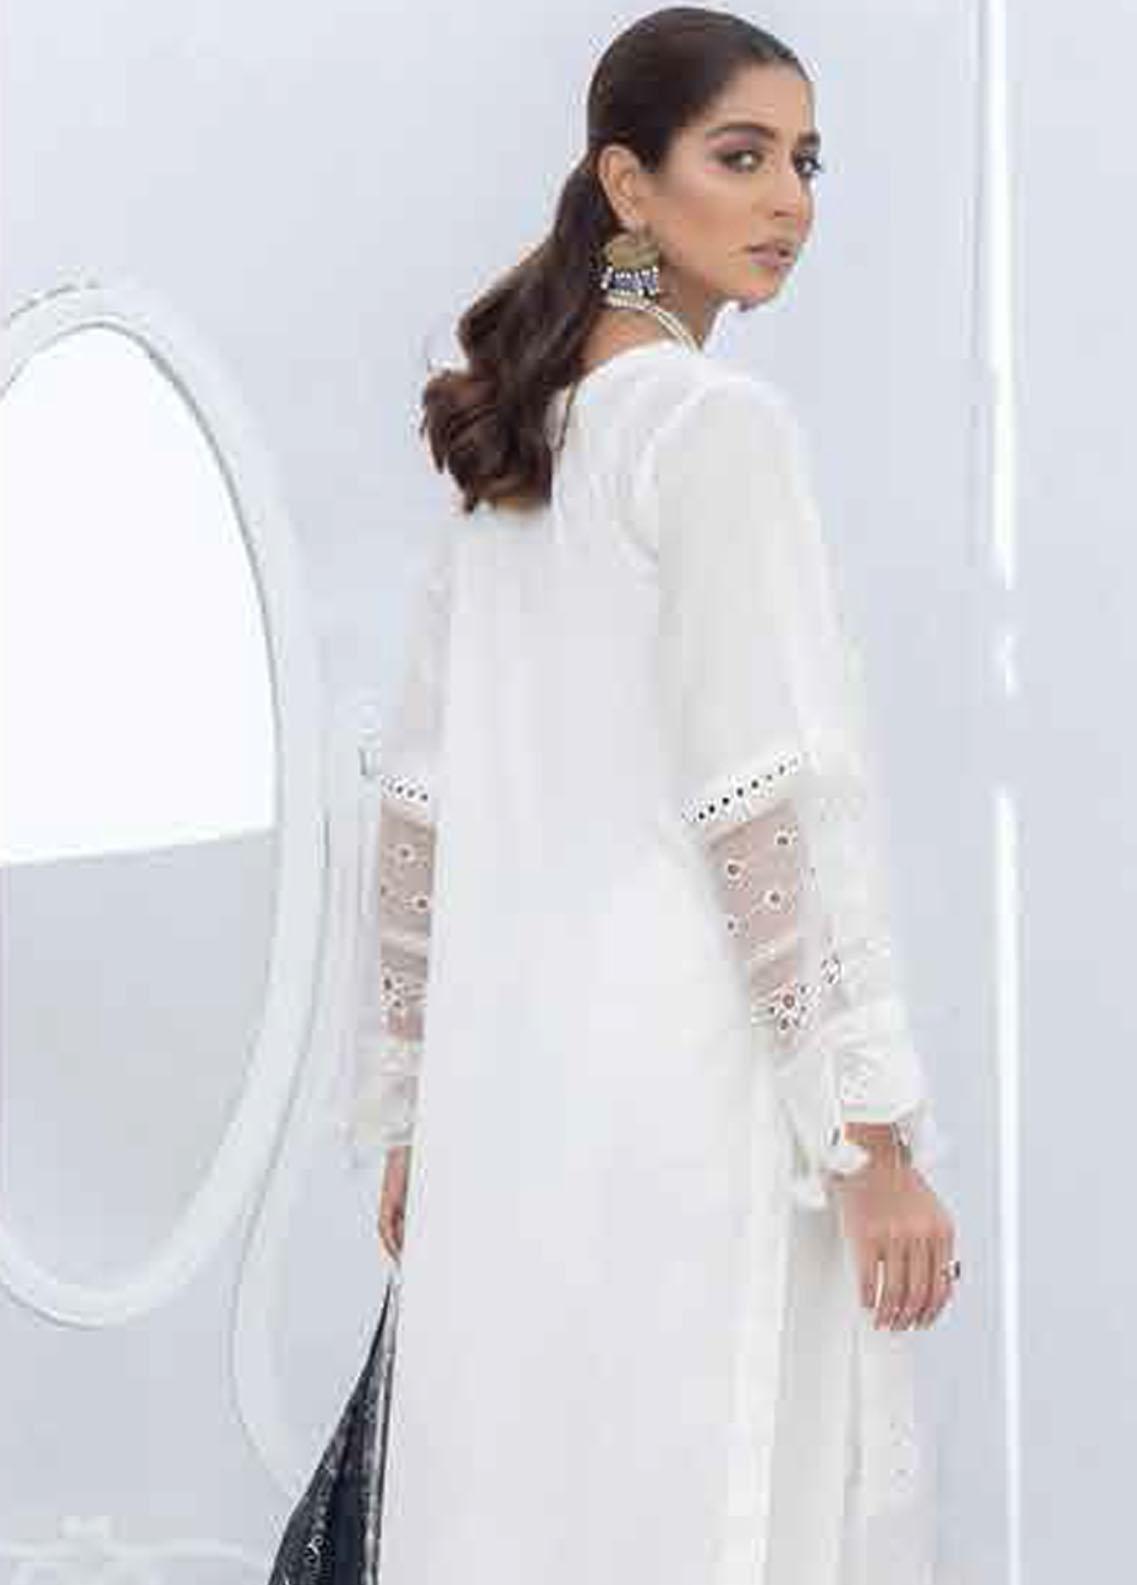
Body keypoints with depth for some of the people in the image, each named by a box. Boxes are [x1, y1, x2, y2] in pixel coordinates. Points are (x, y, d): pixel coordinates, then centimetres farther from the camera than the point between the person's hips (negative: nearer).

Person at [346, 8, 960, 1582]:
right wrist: (878, 1142, -14)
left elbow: (422, 805, 14)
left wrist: (415, 1119, 18)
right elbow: (778, 798, -16)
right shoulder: (721, 423, -9)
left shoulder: (516, 445, 14)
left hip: (512, 1086, 8)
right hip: (691, 1096, -8)